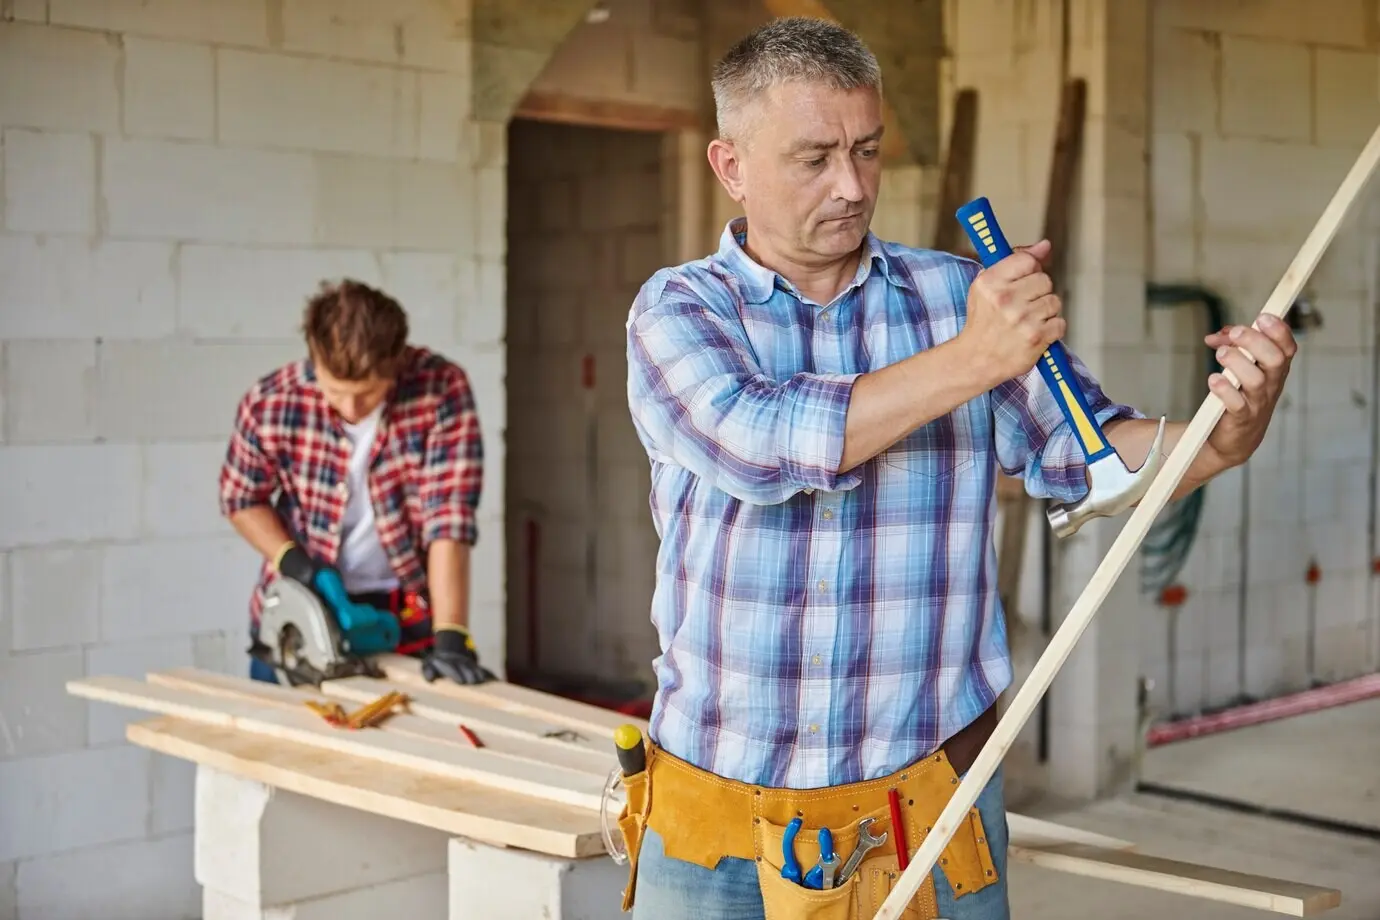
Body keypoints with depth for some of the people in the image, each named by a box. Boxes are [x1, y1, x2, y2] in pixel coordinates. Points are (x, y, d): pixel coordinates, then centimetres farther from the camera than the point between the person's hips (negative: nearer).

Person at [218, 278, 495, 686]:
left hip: (405, 610, -1)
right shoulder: (268, 404, -17)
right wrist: (290, 560, -15)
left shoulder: (441, 390, -22)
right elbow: (242, 497, 1)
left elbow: (449, 516, -25)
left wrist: (450, 635, -31)